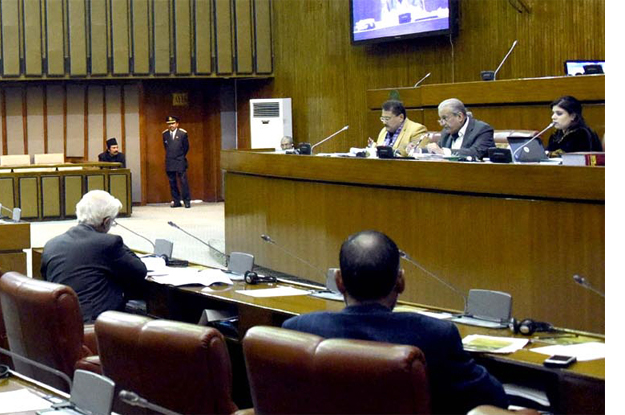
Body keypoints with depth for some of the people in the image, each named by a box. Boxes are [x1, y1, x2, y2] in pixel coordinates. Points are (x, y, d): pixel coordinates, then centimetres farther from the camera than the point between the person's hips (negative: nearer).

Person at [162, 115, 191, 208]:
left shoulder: (183, 133, -2)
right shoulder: (165, 134, 6)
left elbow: (186, 147, 6)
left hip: (180, 162, -3)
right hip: (169, 162, 3)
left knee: (183, 181, -6)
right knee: (172, 182, 4)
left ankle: (187, 201, -1)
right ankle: (176, 201, 10)